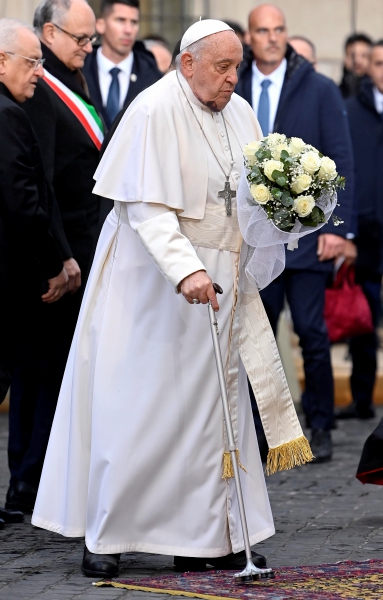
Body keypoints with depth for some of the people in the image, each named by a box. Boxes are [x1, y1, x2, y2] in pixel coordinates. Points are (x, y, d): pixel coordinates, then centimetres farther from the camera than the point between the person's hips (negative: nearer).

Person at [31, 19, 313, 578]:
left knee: (212, 405, 5)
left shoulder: (240, 114, 8)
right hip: (153, 276, -6)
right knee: (136, 402, -2)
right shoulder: (155, 112, -14)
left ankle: (204, 538, 8)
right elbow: (147, 207, -22)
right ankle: (104, 537, 7)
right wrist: (185, 270, -33)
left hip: (218, 278, 7)